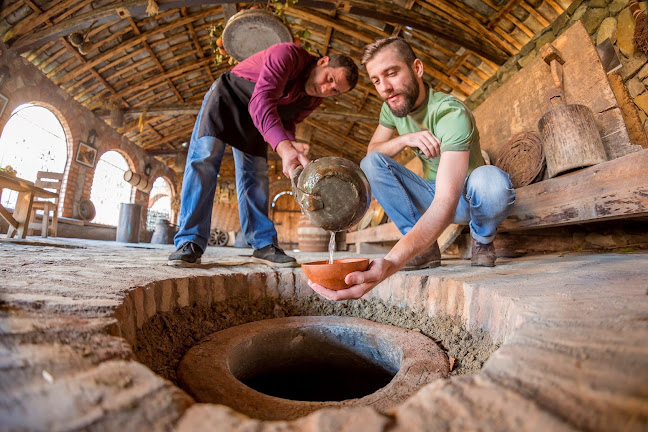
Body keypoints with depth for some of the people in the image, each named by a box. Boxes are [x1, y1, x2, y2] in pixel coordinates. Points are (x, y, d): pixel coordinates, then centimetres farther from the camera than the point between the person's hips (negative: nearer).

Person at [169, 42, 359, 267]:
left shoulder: (314, 99, -9)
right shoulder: (287, 54, -31)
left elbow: (287, 121, -1)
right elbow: (261, 102, -44)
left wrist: (290, 142, -26)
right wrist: (284, 148, -60)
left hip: (253, 120, 5)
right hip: (227, 96, -5)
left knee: (255, 175, -5)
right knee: (204, 158, -18)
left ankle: (264, 244, -2)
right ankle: (190, 243, -17)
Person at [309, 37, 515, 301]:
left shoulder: (451, 113, -30)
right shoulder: (392, 106, -7)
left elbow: (447, 202, -43)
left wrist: (388, 265, -59)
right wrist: (405, 139, -26)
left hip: (468, 198, -4)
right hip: (433, 195, 5)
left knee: (490, 179, -40)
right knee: (369, 164, -16)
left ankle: (482, 240, -3)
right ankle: (426, 248, -11)